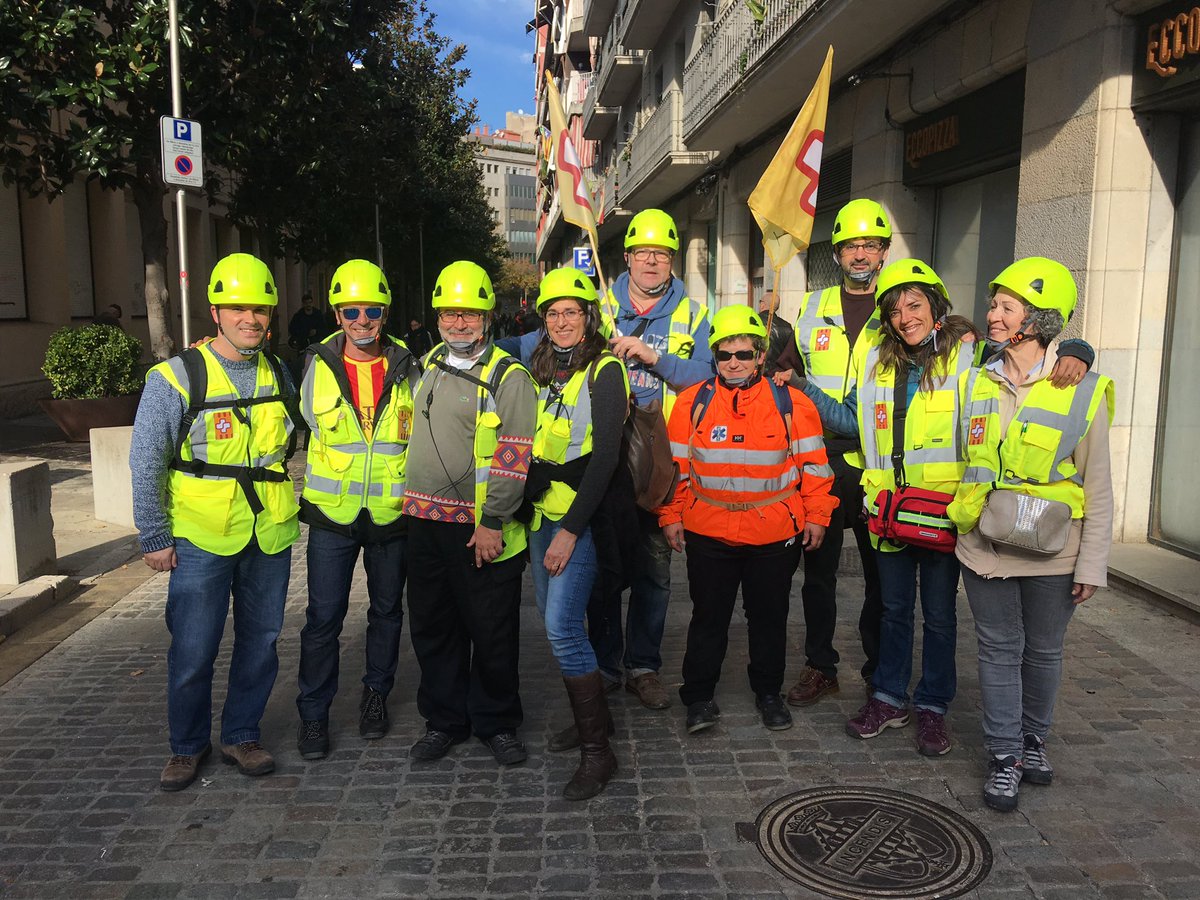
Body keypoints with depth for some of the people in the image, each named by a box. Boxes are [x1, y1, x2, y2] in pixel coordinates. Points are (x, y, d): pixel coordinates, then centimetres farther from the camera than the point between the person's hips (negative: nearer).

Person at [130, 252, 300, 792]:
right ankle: (187, 746, 25)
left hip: (270, 535, 4)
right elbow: (146, 465, -5)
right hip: (201, 539, -4)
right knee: (193, 651, 3)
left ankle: (241, 736, 30)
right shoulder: (175, 379, -8)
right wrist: (155, 538, -5)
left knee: (260, 642, 12)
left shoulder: (279, 376, 6)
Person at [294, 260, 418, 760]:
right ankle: (313, 714, 17)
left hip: (393, 513, 1)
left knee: (387, 610, 14)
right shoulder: (318, 368, -2)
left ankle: (376, 695, 33)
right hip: (332, 513, -1)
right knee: (323, 617, 1)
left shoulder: (407, 370, 0)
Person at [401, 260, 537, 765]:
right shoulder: (428, 366, 13)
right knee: (432, 627, 14)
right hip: (425, 520, 6)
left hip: (481, 529, -6)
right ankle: (444, 720, 30)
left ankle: (496, 723, 23)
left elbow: (514, 456, -14)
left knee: (492, 631, 5)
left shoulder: (508, 377, -8)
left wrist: (492, 522, -19)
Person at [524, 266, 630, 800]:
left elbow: (605, 456, -16)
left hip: (580, 516, -7)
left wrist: (570, 529, -19)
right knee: (553, 622, 10)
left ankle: (597, 751, -2)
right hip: (541, 513, 7)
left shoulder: (604, 370, -9)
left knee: (562, 626, -13)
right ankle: (589, 718, 29)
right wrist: (531, 510, 9)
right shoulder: (542, 370, 14)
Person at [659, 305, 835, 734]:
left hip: (776, 536, 0)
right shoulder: (692, 402, -1)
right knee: (708, 617, 10)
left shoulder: (791, 404, -3)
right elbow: (675, 465, 4)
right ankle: (699, 697, 25)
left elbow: (813, 464, 3)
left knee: (770, 617, 14)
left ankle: (768, 693, 33)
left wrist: (816, 516, 2)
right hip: (708, 533, 0)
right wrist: (670, 516, 3)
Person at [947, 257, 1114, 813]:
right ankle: (1005, 756, 22)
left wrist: (1092, 564, -6)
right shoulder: (976, 384, 3)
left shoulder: (1082, 392, -7)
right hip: (985, 545, 2)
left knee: (1043, 651, 14)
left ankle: (1033, 738, 38)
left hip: (1051, 553, -2)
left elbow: (1099, 489, -4)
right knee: (1000, 650, 8)